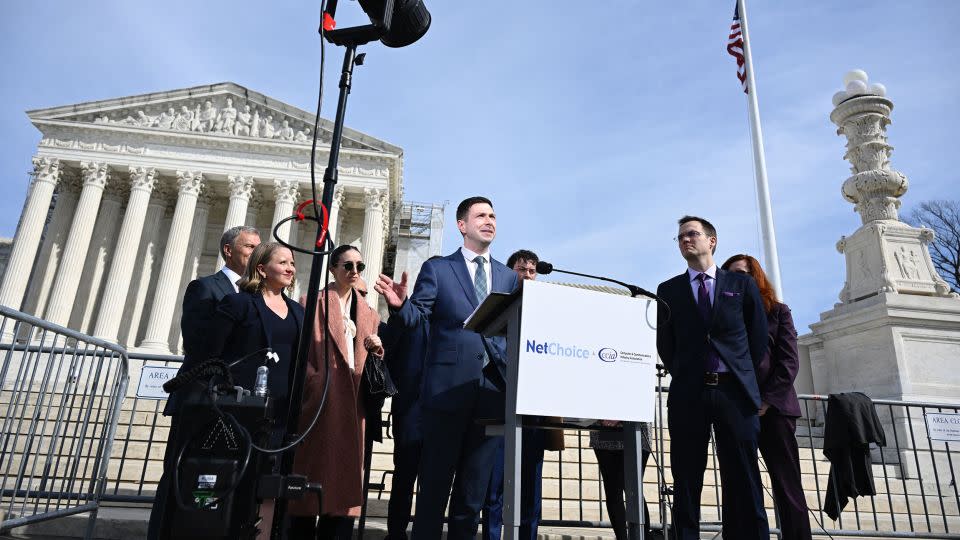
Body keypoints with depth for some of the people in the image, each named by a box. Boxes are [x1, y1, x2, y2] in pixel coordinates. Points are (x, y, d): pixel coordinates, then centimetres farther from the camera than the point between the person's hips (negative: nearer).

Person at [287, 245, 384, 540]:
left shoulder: (369, 314, 19)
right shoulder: (311, 304, 6)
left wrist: (377, 350, -2)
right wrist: (316, 383, -14)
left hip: (353, 407, 4)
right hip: (319, 403, -4)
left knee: (346, 481, 4)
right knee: (310, 477, -1)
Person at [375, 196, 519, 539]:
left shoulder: (509, 277, 14)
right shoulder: (436, 269, 4)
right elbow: (416, 317, -6)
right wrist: (399, 303, -27)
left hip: (493, 390, 4)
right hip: (449, 387, -3)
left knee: (475, 488, 13)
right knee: (435, 483, 6)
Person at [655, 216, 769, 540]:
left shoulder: (742, 285, 11)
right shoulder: (669, 290, 11)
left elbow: (759, 338, 11)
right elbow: (664, 344, 13)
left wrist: (743, 376, 7)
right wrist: (684, 377, 7)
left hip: (735, 391, 0)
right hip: (688, 394, 0)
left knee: (743, 482, 2)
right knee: (687, 483, 2)